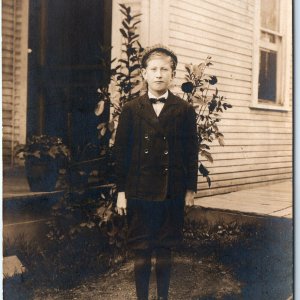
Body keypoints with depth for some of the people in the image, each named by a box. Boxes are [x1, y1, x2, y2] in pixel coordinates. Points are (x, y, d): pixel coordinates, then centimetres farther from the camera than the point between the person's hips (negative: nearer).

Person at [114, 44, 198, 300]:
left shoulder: (185, 110, 3)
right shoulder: (131, 110, 3)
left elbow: (191, 152, 4)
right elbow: (121, 151, 2)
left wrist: (191, 190, 2)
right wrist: (121, 191, 0)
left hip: (172, 193, 0)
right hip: (139, 192, 0)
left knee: (164, 250, 10)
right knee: (141, 251, 7)